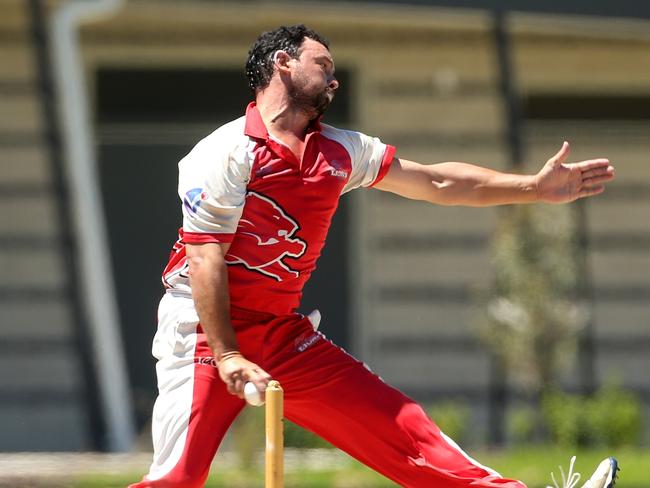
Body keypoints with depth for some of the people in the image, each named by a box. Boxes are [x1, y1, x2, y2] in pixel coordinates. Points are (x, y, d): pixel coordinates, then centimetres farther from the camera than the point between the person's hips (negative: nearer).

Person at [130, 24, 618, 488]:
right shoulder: (227, 152, -13)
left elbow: (435, 182, 18)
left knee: (396, 421, 1)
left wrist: (534, 187, 14)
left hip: (282, 332, 7)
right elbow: (204, 261, -17)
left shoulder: (340, 152, 10)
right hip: (204, 328, -7)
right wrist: (227, 356, -24)